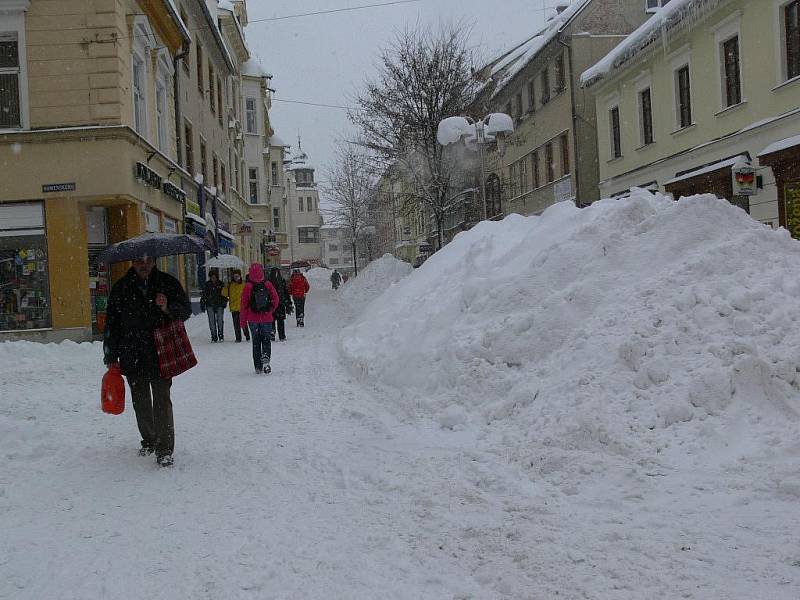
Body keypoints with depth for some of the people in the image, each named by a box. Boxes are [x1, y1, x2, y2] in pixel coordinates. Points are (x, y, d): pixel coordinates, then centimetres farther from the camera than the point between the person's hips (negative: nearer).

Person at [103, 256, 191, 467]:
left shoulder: (169, 283, 1)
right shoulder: (121, 288, 3)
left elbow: (186, 310, 4)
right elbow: (112, 324, 5)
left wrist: (168, 308, -18)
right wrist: (111, 357, 2)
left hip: (161, 354, -2)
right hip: (132, 357, 2)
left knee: (162, 401, -6)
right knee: (140, 402, 13)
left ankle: (164, 449, -1)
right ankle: (148, 440, 32)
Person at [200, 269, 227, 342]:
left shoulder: (220, 284, 6)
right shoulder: (207, 284, 6)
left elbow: (224, 294, 11)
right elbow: (204, 295, 9)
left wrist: (224, 302, 0)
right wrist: (202, 305, 5)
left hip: (219, 305, 0)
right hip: (210, 305, 0)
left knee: (220, 320, -5)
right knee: (212, 321, -3)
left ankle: (221, 336, 6)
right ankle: (214, 337, 3)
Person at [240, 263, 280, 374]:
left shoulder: (248, 287, -9)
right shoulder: (268, 285, -6)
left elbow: (244, 304, -5)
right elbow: (276, 300, -1)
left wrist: (243, 320, 3)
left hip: (253, 319, 0)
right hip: (267, 318, 0)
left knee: (256, 342, 10)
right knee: (266, 340, 10)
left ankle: (258, 367, 11)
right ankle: (266, 357, -16)